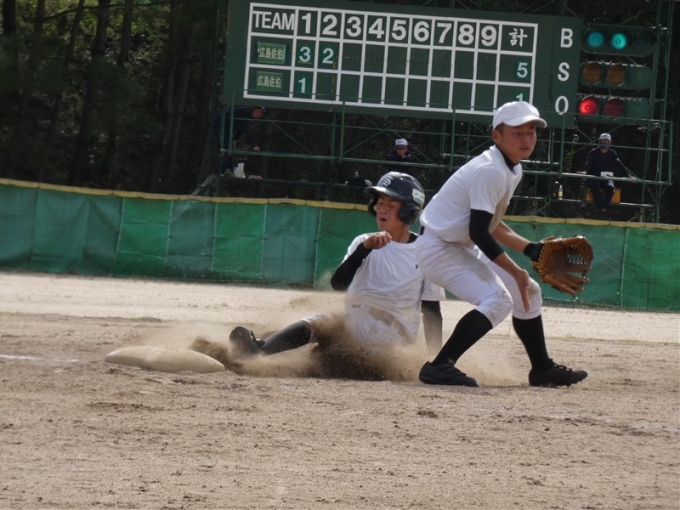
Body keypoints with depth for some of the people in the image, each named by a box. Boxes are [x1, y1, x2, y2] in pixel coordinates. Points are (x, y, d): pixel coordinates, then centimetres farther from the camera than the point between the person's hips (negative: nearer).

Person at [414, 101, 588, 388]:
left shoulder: (513, 170, 8)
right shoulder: (491, 171, -24)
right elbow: (478, 231, -28)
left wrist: (533, 250, 4)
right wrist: (516, 272, -26)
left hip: (462, 250, 11)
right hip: (437, 248, -11)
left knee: (527, 292, 15)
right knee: (497, 300, -26)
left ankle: (542, 370, 28)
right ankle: (439, 367, -26)